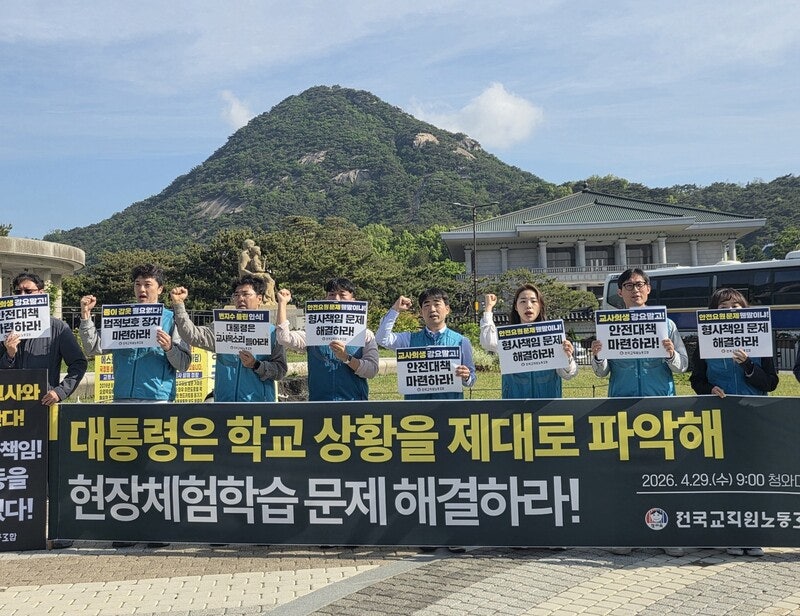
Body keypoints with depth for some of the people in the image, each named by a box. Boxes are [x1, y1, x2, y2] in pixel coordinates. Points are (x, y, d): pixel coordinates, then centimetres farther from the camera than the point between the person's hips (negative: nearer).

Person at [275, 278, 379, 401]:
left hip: (354, 400, -1)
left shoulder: (364, 335, 6)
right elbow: (285, 338, -5)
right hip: (319, 399, 1)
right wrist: (282, 303, -3)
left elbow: (372, 370, -4)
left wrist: (346, 358, -19)